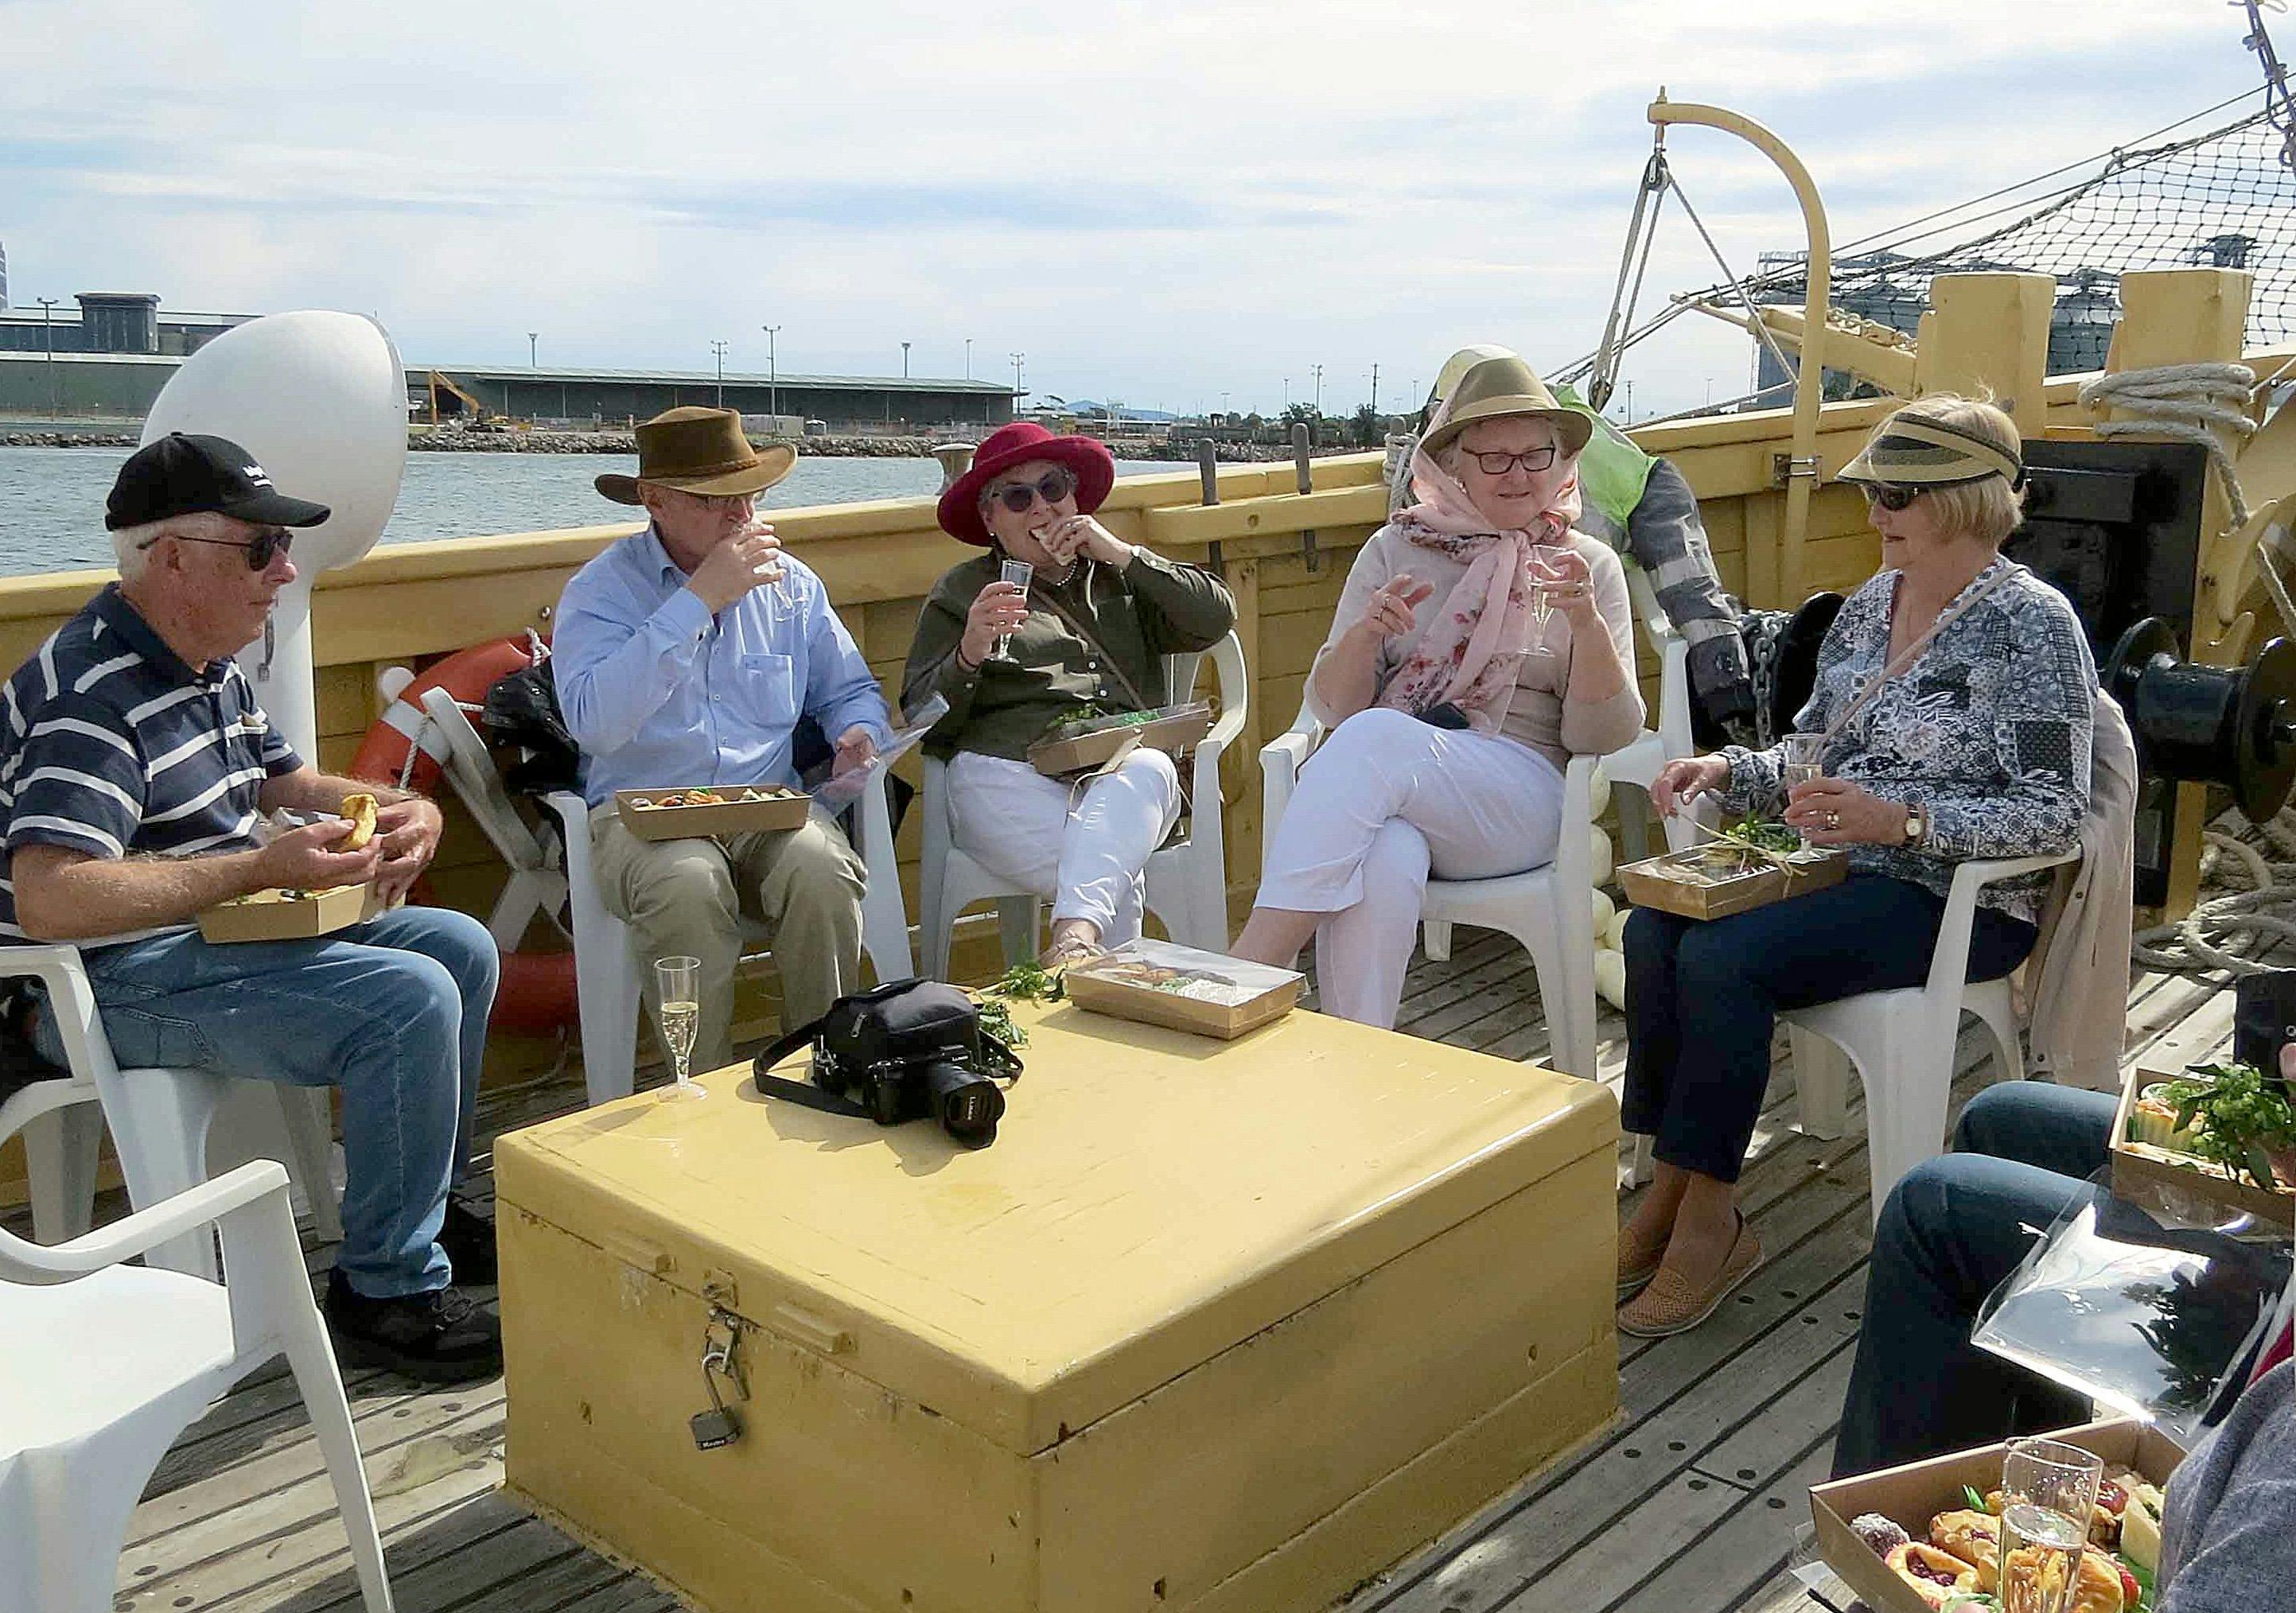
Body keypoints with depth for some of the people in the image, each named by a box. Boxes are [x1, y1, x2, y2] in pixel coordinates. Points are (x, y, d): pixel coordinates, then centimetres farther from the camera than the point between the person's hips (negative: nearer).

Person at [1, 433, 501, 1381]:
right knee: (409, 1001, -25)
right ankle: (384, 1292, -12)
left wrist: (404, 810, 4)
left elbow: (286, 781, 26)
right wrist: (263, 868, -29)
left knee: (461, 948, 8)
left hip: (222, 933, 10)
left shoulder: (210, 669, 11)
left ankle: (427, 1210, 20)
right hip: (113, 982, -10)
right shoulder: (93, 695, -21)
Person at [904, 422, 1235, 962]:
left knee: (1149, 768, -37)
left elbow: (1215, 618, 11)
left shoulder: (1120, 578, 28)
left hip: (1125, 776, 2)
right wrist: (969, 653, -9)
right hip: (1007, 777, -1)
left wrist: (1123, 554, 6)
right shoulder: (960, 592, 20)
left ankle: (1076, 933, -51)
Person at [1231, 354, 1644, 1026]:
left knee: (1377, 738, -34)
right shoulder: (1394, 549, 13)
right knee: (1384, 860, -38)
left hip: (1520, 802, -1)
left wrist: (1586, 623, -14)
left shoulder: (1590, 566, 11)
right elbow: (1331, 707, 10)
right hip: (1391, 793, 1)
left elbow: (1603, 735, 3)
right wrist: (1365, 635, -11)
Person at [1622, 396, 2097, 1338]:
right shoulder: (1873, 602, 13)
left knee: (1719, 958, -28)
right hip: (1844, 870, 7)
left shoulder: (2030, 624, -10)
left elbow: (2054, 812, -15)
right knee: (1652, 931, -18)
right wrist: (1727, 772, 0)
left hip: (1956, 900, -7)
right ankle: (1669, 1194, -13)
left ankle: (1706, 1221, -15)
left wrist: (1902, 820, -27)